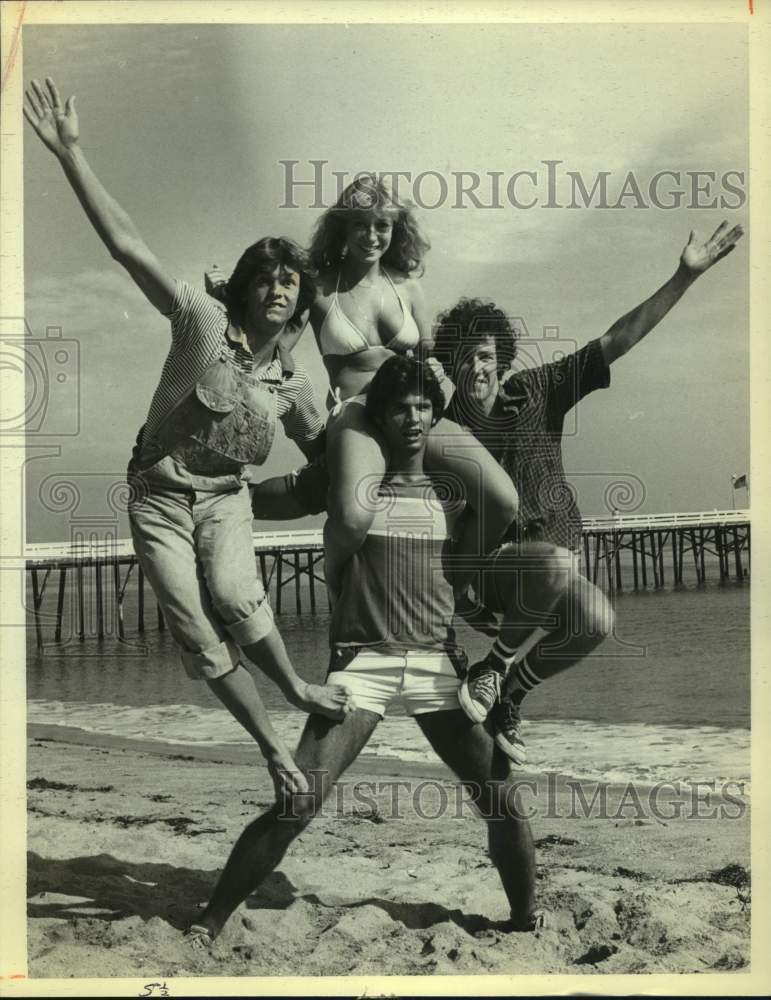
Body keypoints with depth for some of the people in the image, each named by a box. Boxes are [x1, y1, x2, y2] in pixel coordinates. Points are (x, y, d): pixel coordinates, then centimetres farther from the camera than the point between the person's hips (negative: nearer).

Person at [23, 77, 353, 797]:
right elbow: (126, 245, -16)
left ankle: (296, 688, -8)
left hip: (225, 497, 2)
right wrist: (71, 154, -23)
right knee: (198, 640, -6)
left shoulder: (292, 383, 3)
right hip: (160, 495, -1)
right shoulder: (203, 322, -9)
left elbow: (321, 452, 19)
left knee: (233, 595, -31)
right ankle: (272, 746, 8)